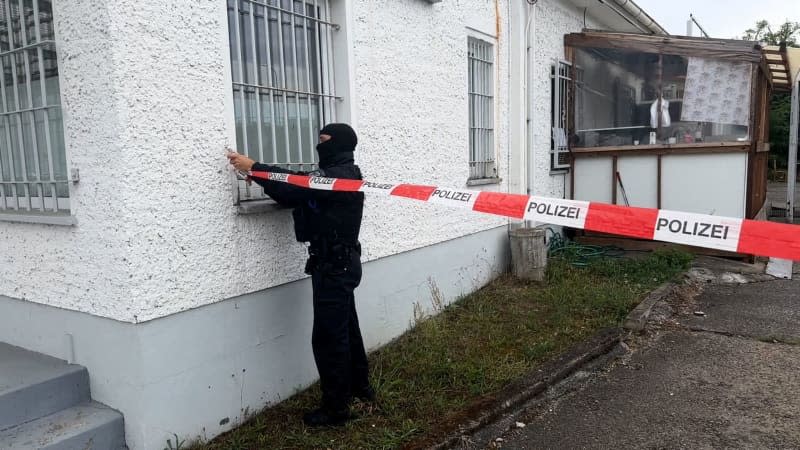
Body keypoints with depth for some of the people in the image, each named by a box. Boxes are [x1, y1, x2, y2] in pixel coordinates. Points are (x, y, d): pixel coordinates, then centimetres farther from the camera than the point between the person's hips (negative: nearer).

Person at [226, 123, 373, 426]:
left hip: (334, 265, -11)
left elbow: (299, 185, -24)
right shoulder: (337, 174, 17)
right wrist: (260, 175, -3)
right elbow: (300, 189, 9)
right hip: (340, 263, 11)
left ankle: (336, 407, 7)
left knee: (328, 337, -4)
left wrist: (254, 168, -18)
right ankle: (360, 386, 35)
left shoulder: (340, 176, -16)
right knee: (346, 328, 21)